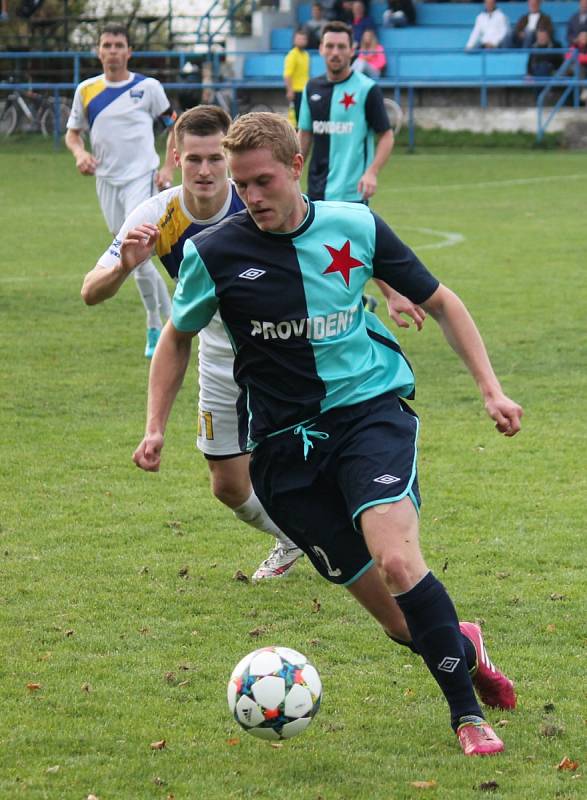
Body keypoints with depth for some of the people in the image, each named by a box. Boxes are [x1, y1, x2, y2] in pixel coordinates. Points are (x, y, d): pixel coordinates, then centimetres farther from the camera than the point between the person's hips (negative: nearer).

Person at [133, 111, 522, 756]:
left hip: (371, 407, -1)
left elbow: (439, 302, 11)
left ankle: (468, 713, -12)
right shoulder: (213, 254, -4)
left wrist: (491, 389, 4)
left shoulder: (354, 227, -2)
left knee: (396, 562, -26)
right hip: (283, 443, 1)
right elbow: (178, 337, 15)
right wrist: (156, 428, 6)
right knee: (391, 613, -3)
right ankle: (460, 645, 30)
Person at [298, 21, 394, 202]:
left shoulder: (367, 89, -7)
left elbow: (386, 136, -6)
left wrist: (371, 172, -20)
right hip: (316, 191, 5)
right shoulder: (312, 88, 9)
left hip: (351, 193, -5)